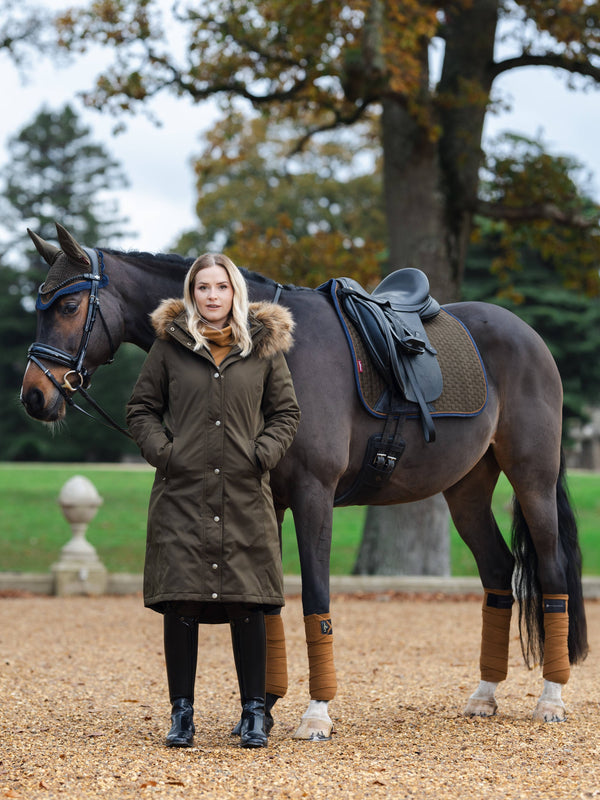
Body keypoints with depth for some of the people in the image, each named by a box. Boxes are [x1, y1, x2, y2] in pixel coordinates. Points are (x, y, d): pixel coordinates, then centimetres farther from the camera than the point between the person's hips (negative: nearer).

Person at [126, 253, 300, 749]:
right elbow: (142, 408, 9)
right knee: (180, 603, 1)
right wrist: (160, 451, -6)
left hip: (245, 495, 0)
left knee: (248, 605, 2)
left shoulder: (264, 347, 6)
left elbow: (286, 412, 11)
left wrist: (265, 453, -4)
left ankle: (254, 713, 11)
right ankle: (182, 713, 10)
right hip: (182, 493, 0)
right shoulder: (170, 345, 4)